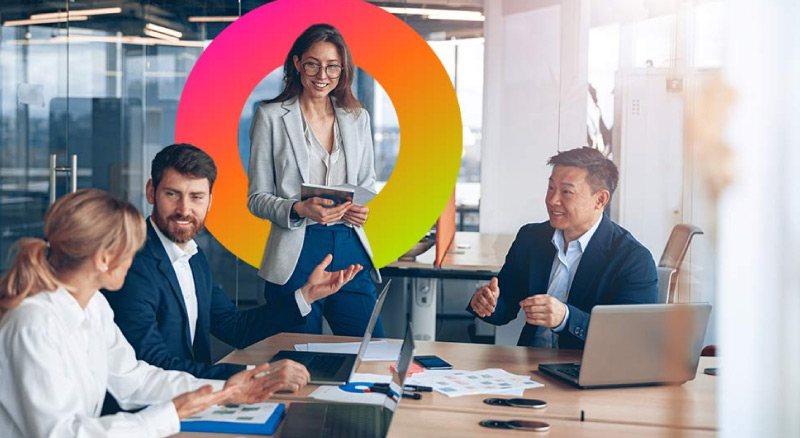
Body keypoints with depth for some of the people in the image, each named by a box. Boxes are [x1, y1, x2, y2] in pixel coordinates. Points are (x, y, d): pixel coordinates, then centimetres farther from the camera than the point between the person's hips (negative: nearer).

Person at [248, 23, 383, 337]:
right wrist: (299, 210, -19)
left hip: (350, 250, 3)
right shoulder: (271, 117, 0)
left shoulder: (358, 118, 11)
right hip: (295, 255, -3)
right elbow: (257, 198, 0)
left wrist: (362, 208, -3)